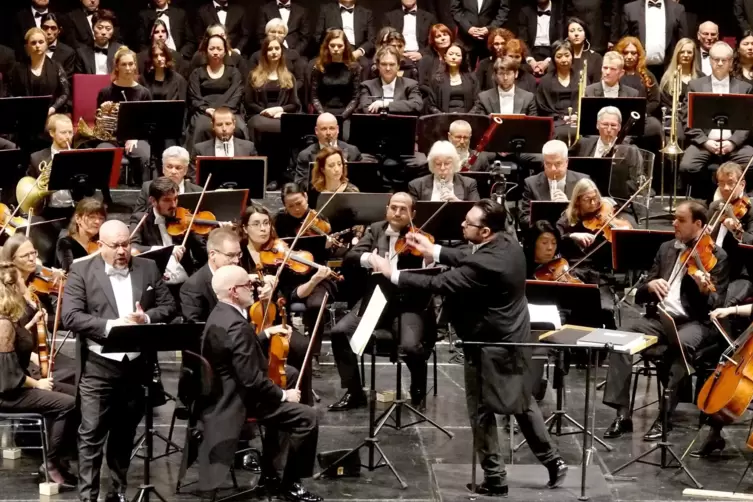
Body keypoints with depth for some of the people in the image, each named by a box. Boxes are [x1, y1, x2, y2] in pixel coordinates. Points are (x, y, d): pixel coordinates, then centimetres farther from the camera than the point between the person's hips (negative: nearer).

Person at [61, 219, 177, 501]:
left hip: (136, 365, 4)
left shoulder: (148, 269, 8)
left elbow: (169, 307, 8)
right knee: (91, 434, -4)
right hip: (98, 366, -3)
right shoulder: (81, 272, -4)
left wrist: (146, 318, -12)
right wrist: (110, 326, -22)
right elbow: (71, 316, -12)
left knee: (124, 433, 15)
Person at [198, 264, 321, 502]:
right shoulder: (235, 325, -27)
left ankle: (271, 476, 31)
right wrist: (283, 394, -14)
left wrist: (266, 333, 18)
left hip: (225, 395, 11)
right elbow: (252, 381, -28)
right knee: (306, 417, -14)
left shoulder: (221, 314, 6)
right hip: (237, 402, -11)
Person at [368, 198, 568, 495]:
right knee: (522, 403, 22)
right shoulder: (508, 242, -5)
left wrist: (391, 273, -22)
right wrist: (435, 252, 5)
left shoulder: (486, 264, -31)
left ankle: (495, 480, 15)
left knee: (482, 413, 7)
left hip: (489, 346, -9)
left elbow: (438, 284, -30)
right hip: (513, 339, 9)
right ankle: (553, 462, 29)